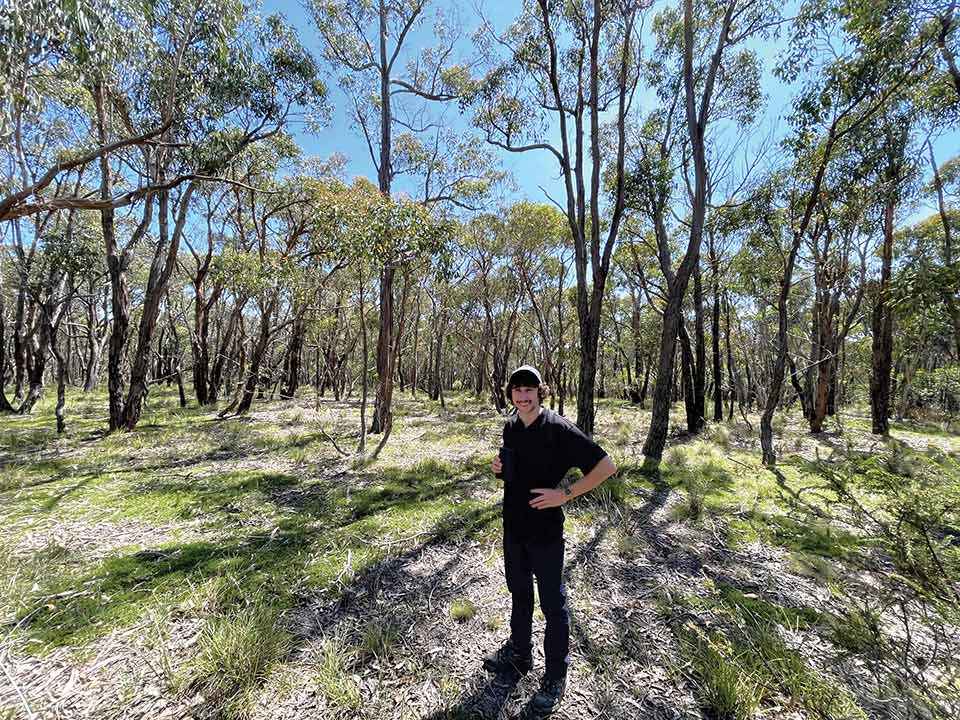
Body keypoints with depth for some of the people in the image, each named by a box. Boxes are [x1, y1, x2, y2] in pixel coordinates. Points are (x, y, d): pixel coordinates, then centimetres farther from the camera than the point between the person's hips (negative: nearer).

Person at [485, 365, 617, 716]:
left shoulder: (558, 429, -20)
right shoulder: (511, 426, 0)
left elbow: (606, 466, -20)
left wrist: (565, 494, -22)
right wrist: (499, 467, -5)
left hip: (545, 531, -6)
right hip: (513, 526, 7)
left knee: (552, 604, 13)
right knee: (519, 594, 24)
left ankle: (555, 677, 34)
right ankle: (519, 655, 47)